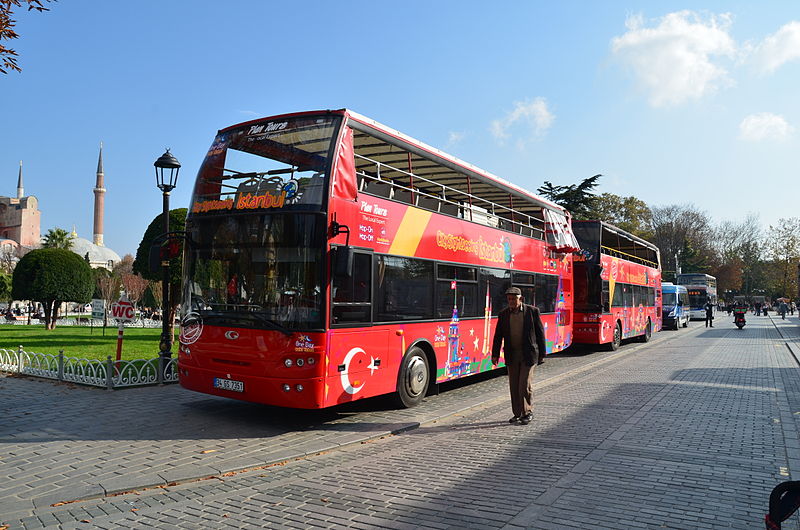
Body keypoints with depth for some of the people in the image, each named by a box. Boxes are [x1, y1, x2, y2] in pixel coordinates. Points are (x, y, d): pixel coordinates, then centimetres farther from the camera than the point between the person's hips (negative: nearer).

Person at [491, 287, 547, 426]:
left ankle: (527, 412, 12)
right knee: (514, 386, 8)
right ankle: (517, 414, 20)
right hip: (512, 355, 3)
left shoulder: (532, 311, -4)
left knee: (525, 385, -5)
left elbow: (540, 333, 0)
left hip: (528, 354, -3)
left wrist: (542, 354, 0)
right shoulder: (503, 314, 4)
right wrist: (495, 354, -1)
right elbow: (498, 336, 5)